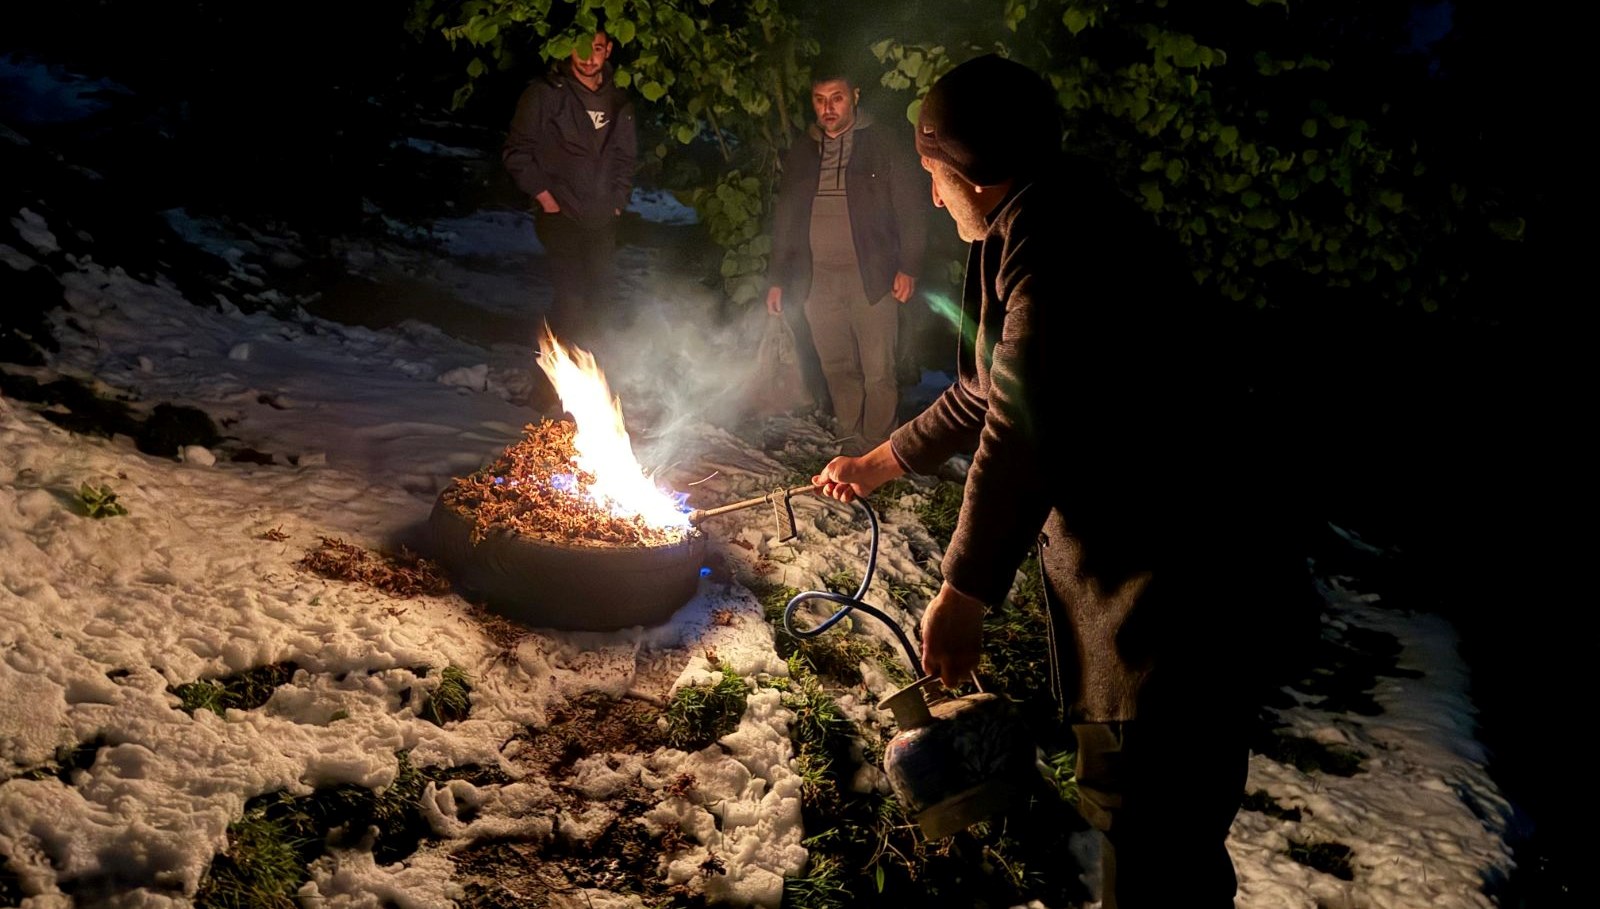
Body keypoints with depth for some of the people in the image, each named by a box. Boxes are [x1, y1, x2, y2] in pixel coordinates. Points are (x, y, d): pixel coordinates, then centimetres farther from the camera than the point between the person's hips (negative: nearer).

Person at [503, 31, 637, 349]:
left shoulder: (618, 101, 9)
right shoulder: (545, 93, -6)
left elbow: (625, 157, 20)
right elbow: (516, 152, -3)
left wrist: (617, 201, 10)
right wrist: (543, 194, -10)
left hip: (602, 219, 5)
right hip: (560, 216, -5)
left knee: (599, 297, 10)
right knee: (572, 296, -12)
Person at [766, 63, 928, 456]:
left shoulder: (884, 144, 3)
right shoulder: (801, 154, 15)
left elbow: (912, 208, 0)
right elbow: (784, 220, 19)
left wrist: (908, 267, -8)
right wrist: (778, 278, 15)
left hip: (871, 276, -4)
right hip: (817, 280, 4)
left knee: (878, 370, -4)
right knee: (837, 368, 8)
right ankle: (850, 444, 18)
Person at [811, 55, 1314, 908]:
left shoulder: (1050, 228, -14)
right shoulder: (1053, 226, 20)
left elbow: (1026, 422, -23)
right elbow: (986, 392, 31)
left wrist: (965, 588, -19)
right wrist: (879, 463, 40)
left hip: (1166, 585, -11)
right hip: (1118, 571, 11)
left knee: (1155, 837, -4)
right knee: (1134, 809, 20)